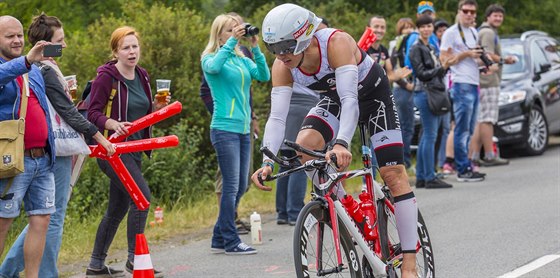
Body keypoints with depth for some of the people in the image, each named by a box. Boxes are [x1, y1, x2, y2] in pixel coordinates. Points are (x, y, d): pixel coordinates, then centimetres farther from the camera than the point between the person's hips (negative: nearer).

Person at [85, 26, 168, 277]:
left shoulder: (141, 76, 12)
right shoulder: (106, 77, -11)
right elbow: (93, 113, -13)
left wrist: (156, 107, 1)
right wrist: (114, 124, -30)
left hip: (134, 150, 8)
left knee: (118, 209, 12)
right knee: (142, 196, -20)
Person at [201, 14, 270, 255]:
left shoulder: (243, 60, 14)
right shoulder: (210, 58, -1)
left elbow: (264, 75, -1)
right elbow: (213, 66, -26)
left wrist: (255, 48, -10)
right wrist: (232, 41, -24)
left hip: (243, 129, 7)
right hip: (224, 129, -7)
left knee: (240, 186, 9)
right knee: (232, 185, -9)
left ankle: (219, 239, 17)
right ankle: (231, 242, -4)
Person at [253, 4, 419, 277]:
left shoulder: (337, 43, -38)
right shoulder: (282, 67, -22)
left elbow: (350, 99, -45)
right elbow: (276, 117, -25)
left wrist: (341, 143, -60)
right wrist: (267, 162, -40)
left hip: (372, 93, -4)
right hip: (335, 99, 5)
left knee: (393, 173, -11)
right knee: (303, 145, -24)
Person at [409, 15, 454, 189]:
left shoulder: (431, 48, 18)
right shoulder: (416, 49, -8)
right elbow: (422, 74, -15)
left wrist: (445, 66, 4)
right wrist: (442, 67, -22)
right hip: (425, 94, -9)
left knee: (427, 137, 9)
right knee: (430, 136, -10)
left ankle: (421, 177, 13)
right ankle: (430, 178, -10)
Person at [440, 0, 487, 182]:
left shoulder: (474, 32, 19)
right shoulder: (451, 33, -5)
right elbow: (443, 59, -10)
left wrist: (482, 58, 10)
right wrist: (466, 54, -16)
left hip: (474, 85, 9)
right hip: (461, 85, -9)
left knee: (469, 131, 11)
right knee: (462, 130, -8)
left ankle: (465, 167, 17)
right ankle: (463, 170, -7)